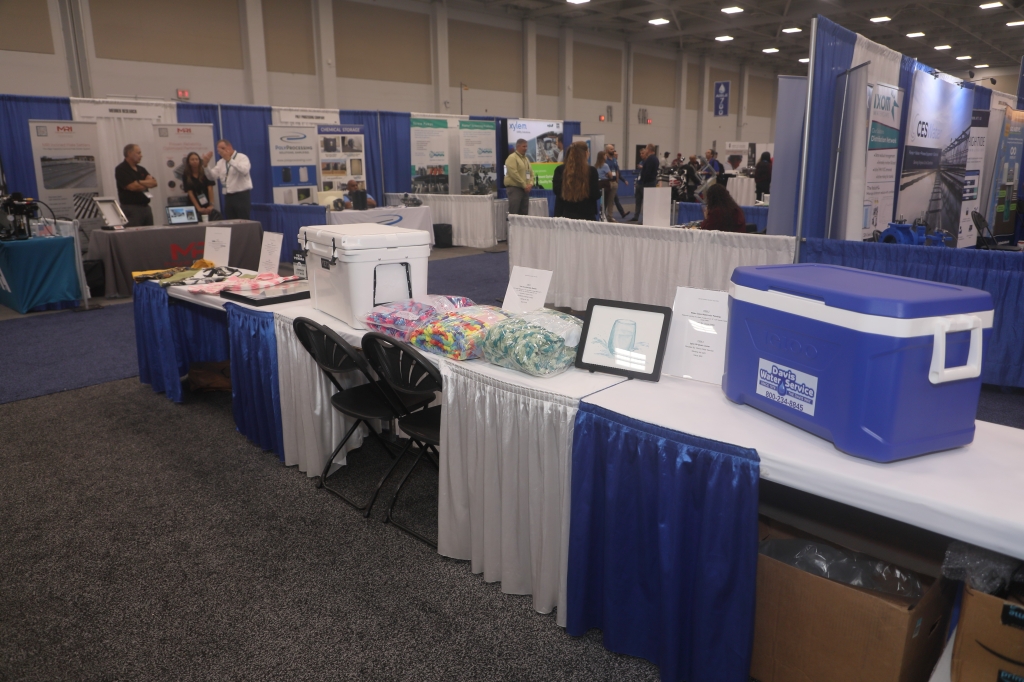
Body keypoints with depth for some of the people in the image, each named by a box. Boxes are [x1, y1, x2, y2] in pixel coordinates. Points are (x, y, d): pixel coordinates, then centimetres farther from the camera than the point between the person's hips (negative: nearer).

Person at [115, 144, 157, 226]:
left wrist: (139, 182, -12)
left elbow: (154, 182, 4)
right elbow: (133, 187, -15)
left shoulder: (141, 169, 17)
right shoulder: (121, 169, -4)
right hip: (131, 209, -7)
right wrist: (147, 184, 2)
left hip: (146, 207, 7)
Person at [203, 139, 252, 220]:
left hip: (242, 196, -6)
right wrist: (206, 165, -10)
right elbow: (212, 176, 6)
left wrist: (229, 160, -29)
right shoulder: (221, 162, 15)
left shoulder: (242, 157, -3)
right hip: (228, 197, 6)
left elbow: (244, 170, -24)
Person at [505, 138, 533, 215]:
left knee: (524, 212, 8)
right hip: (514, 187, -8)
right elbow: (514, 173, -17)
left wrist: (530, 184, -1)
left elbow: (531, 173, 18)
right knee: (514, 213, -12)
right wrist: (524, 185, -16)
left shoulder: (526, 159, 19)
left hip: (525, 189, 8)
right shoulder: (512, 158, -7)